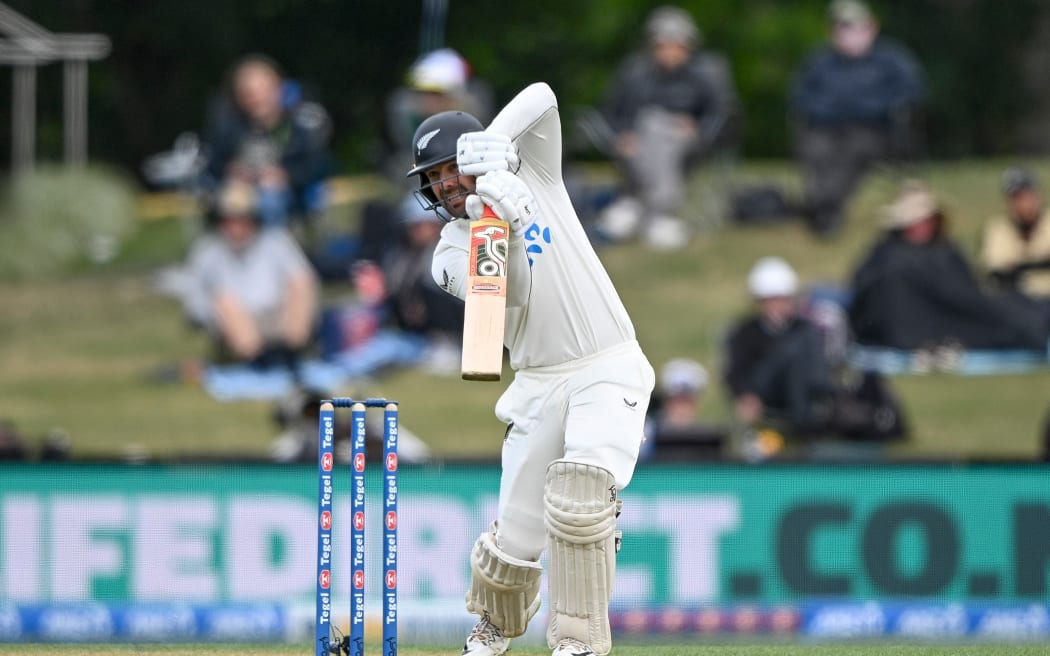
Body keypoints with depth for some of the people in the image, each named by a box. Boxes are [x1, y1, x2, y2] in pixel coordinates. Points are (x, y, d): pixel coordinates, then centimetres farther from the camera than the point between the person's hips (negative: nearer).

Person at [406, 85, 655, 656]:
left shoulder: (532, 175, 7)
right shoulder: (452, 253, 4)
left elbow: (541, 98, -7)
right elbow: (510, 295, -16)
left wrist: (492, 146, -19)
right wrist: (505, 233, -32)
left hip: (609, 368, -2)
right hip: (539, 388, 2)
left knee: (581, 487, -27)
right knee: (516, 536, -2)